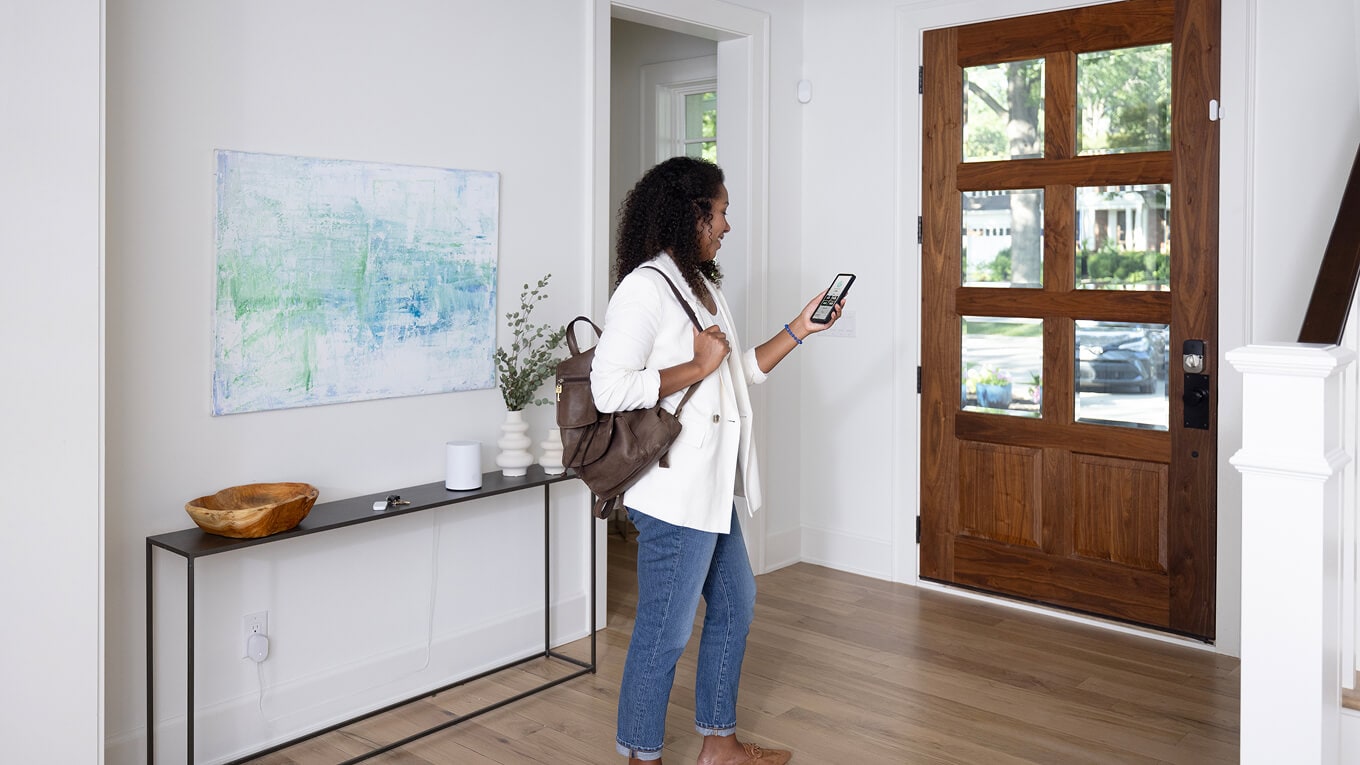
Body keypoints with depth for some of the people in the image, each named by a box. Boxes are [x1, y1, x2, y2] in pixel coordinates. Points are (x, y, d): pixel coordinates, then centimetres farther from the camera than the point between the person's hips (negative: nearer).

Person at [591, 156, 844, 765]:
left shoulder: (702, 285, 15)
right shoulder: (645, 287, -16)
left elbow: (741, 369, 23)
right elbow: (609, 390, -23)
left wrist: (799, 330, 17)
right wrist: (697, 367, -17)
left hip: (711, 488, 10)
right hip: (674, 492, -10)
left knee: (735, 606, 19)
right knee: (665, 632, 1)